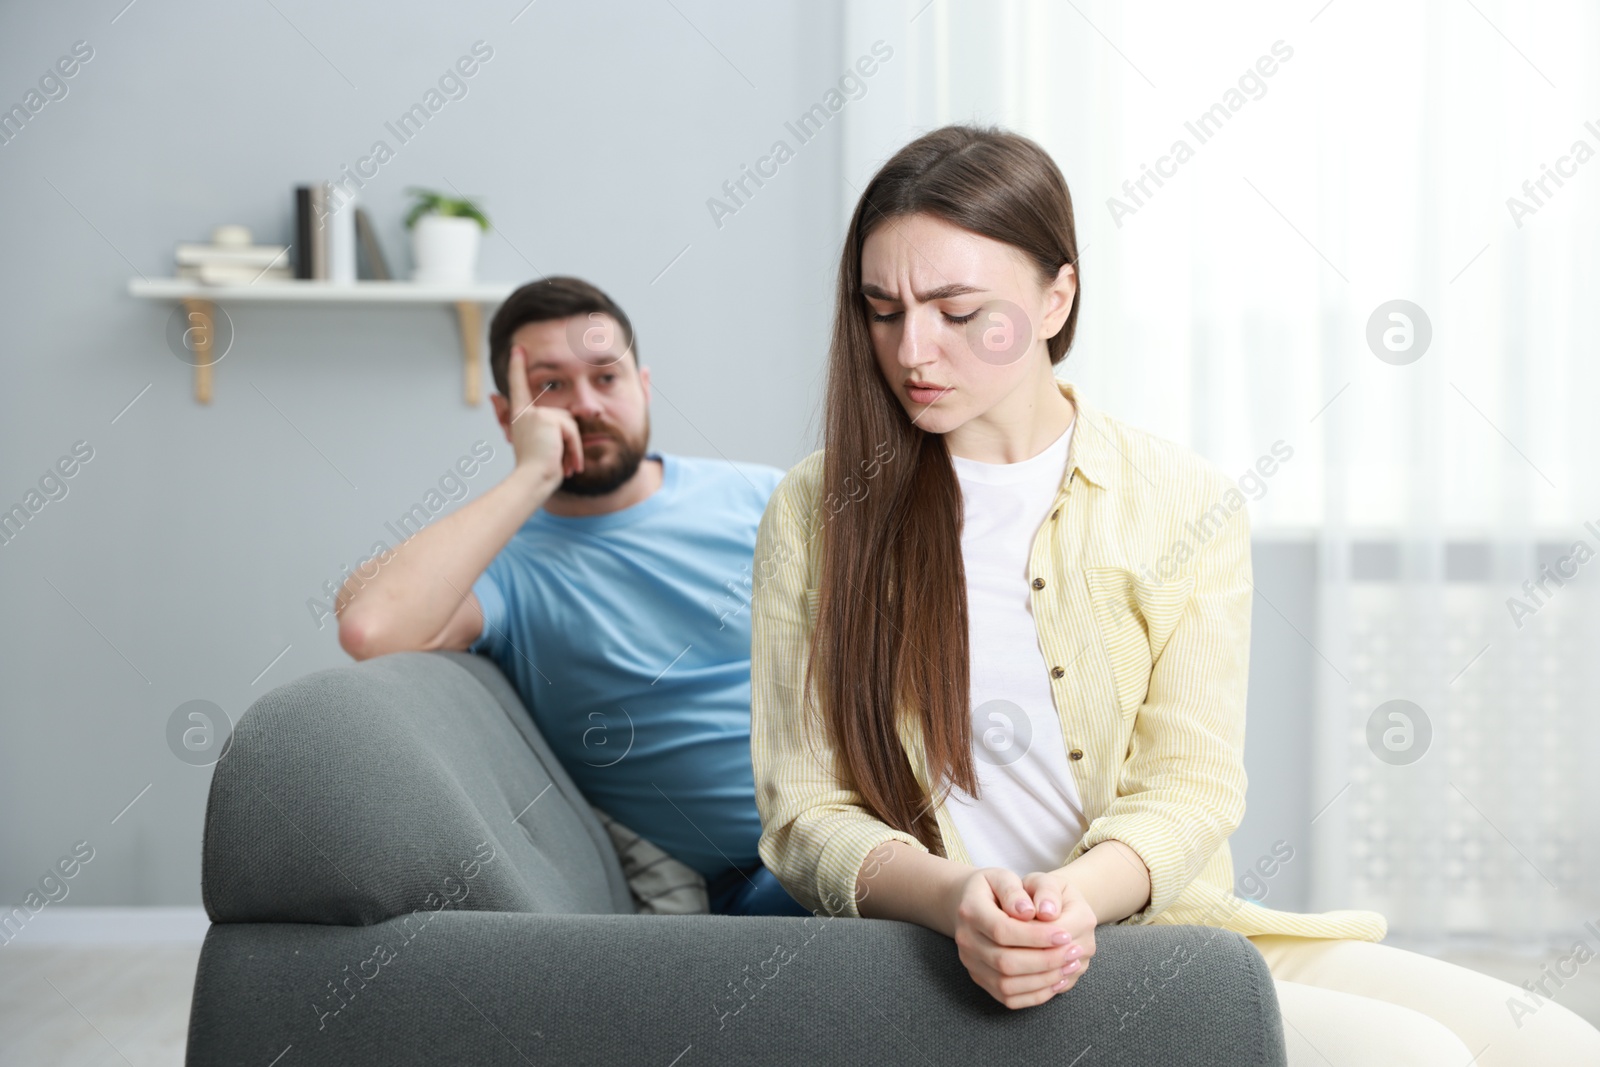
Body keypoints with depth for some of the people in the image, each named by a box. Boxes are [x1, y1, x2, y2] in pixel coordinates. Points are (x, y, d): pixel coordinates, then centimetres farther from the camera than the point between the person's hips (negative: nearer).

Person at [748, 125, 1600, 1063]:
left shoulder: (1188, 507, 5)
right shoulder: (817, 515, 2)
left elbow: (1190, 783, -2)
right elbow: (805, 812, -2)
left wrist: (1077, 891, -24)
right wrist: (957, 898, -23)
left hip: (1170, 923, 4)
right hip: (953, 962, -3)